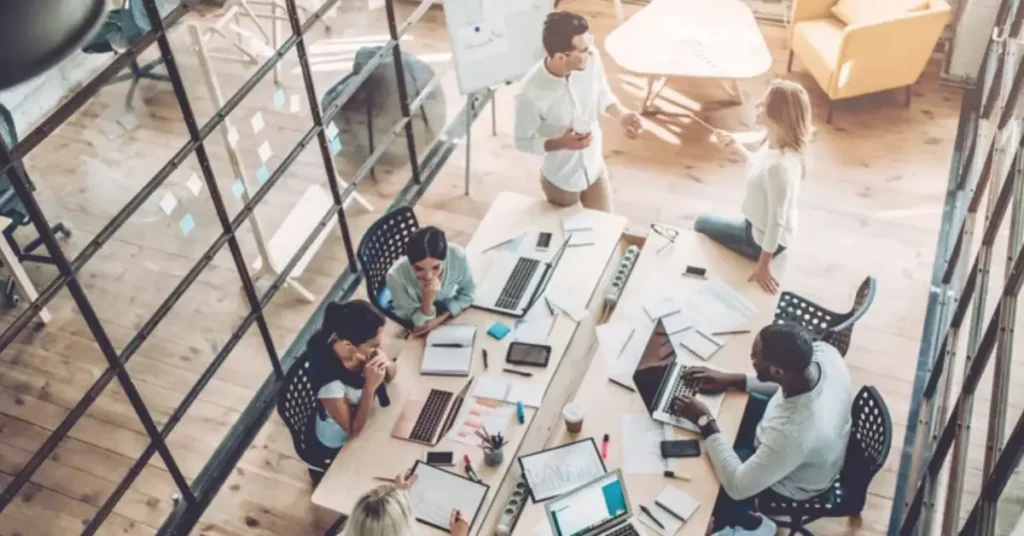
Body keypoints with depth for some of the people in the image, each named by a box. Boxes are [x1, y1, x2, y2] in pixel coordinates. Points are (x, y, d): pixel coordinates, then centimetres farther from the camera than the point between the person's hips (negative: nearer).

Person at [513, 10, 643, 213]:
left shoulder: (591, 59, -23)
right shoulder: (530, 94, -36)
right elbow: (523, 142, -19)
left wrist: (621, 114, -20)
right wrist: (560, 144, -35)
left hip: (595, 168, 4)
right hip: (560, 178, -4)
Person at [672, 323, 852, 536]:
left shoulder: (794, 433, -47)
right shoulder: (823, 351, -28)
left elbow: (737, 486, -32)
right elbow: (785, 382, -3)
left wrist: (705, 422, -26)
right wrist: (734, 380, -10)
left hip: (792, 480, -6)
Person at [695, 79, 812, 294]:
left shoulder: (779, 166, -38)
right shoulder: (775, 144, -11)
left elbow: (777, 221, -30)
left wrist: (763, 265, -22)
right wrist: (734, 144, 15)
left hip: (762, 239, -8)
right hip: (759, 226, 9)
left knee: (701, 224, 13)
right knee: (706, 223, 27)